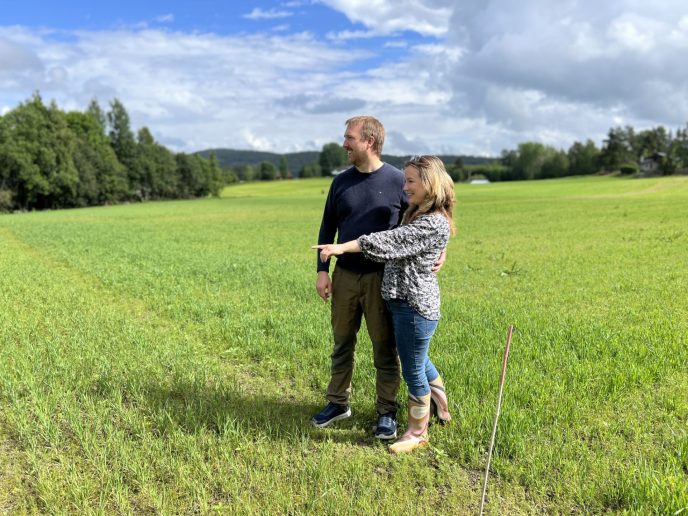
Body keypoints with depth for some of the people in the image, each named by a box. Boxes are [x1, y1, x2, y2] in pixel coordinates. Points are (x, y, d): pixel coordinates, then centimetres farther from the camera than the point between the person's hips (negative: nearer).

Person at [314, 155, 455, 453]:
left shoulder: (435, 224, -21)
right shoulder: (417, 214, 10)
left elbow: (389, 242, -26)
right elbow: (397, 245, 20)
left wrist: (343, 247, -26)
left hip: (415, 306, -10)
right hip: (404, 301, 10)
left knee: (413, 369, 5)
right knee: (418, 361, 26)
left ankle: (418, 433, 23)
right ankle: (440, 408, 47)